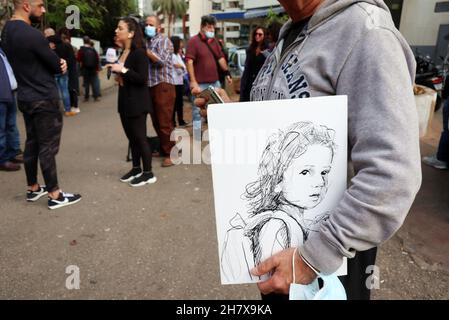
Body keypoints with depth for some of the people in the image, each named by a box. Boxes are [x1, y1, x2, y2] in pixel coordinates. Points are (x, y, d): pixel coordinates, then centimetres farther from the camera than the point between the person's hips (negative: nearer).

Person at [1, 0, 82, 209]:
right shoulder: (32, 35, -22)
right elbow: (58, 66, -14)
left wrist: (57, 64, -5)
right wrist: (59, 65, 9)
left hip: (26, 97, 9)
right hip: (44, 99, -9)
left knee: (32, 144, 16)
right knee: (47, 148, -2)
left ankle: (33, 189, 27)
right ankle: (55, 195, 7)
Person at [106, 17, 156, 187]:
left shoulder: (139, 52, -14)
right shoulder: (123, 52, 12)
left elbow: (142, 78, -22)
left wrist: (122, 70, -22)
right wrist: (116, 73, 6)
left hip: (137, 102, -9)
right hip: (125, 100, 9)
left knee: (140, 137, -4)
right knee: (131, 136, 14)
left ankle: (148, 173, 6)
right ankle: (136, 169, 26)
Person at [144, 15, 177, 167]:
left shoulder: (163, 40, -3)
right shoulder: (146, 41, 19)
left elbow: (161, 59, -18)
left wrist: (144, 50, -14)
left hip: (163, 86, -8)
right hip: (150, 86, 8)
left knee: (165, 122, -8)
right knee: (156, 122, 13)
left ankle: (171, 154, -1)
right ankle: (164, 148, 25)